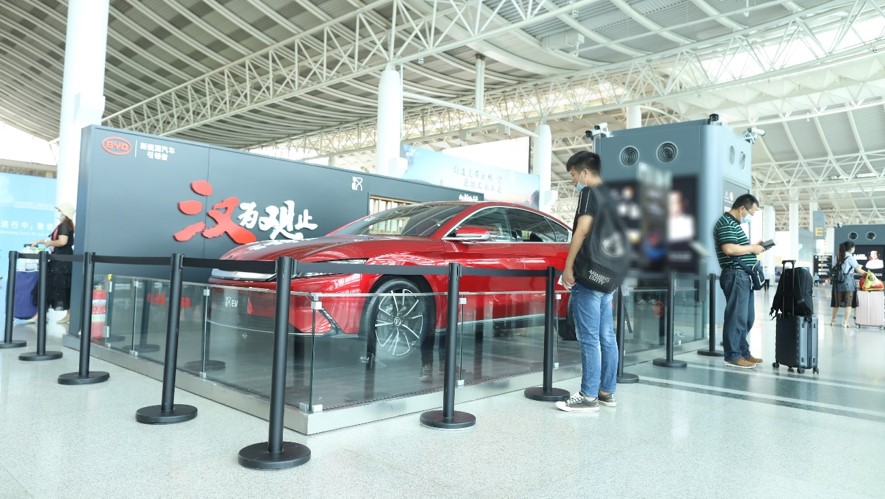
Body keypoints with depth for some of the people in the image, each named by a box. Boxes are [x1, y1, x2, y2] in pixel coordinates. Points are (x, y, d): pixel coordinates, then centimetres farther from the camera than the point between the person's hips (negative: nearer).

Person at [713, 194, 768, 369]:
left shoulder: (733, 224, 21)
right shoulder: (726, 223, -12)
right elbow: (729, 249, -24)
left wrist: (753, 247, 11)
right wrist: (752, 248, -12)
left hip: (744, 276, 11)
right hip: (735, 275, -11)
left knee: (747, 318, 15)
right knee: (736, 317, -7)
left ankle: (743, 352, 23)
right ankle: (733, 356, -2)